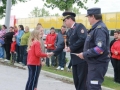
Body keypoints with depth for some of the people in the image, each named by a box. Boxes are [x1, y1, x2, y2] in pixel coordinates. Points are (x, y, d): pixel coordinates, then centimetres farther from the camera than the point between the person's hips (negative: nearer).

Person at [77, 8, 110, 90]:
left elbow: (100, 49, -29)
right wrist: (85, 54, 8)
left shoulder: (100, 28, -19)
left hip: (98, 64, -10)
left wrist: (84, 54, -20)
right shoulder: (96, 28, 12)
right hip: (94, 63, 10)